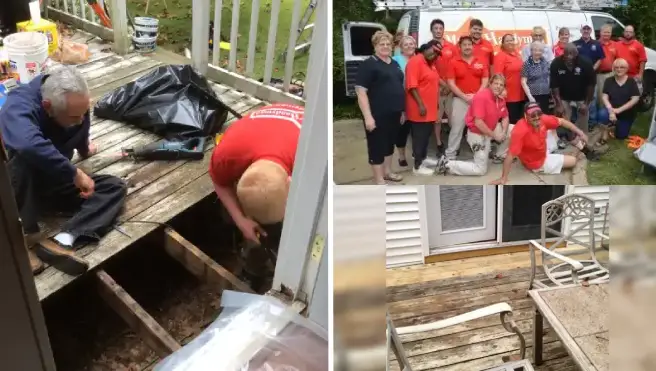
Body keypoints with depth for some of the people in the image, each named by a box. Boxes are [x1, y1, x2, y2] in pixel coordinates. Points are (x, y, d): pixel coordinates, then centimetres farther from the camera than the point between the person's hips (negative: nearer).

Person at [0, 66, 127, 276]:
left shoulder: (76, 105, -11)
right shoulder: (19, 106, -31)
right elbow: (29, 145, -54)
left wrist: (84, 150, 33)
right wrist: (75, 173, -45)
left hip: (53, 183, 6)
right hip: (19, 189, -6)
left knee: (115, 187, -12)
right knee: (26, 157, -37)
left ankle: (62, 241, -32)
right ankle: (21, 238, -28)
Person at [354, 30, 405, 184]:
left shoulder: (395, 64, 13)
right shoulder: (368, 64, -10)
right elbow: (360, 91, -17)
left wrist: (402, 110, 17)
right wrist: (368, 116, -23)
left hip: (394, 113, 8)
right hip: (378, 115, -8)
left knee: (390, 143, 18)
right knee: (377, 146, 1)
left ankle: (387, 172, 34)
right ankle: (379, 181, 9)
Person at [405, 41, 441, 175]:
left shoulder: (430, 64, 15)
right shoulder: (415, 61, -15)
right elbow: (412, 86, -22)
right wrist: (420, 105, -24)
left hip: (430, 109, 9)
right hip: (420, 109, -9)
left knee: (426, 136, 17)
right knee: (420, 136, -2)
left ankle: (422, 159, 31)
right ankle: (417, 166, 7)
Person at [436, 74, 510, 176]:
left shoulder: (500, 99, 1)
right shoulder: (481, 96, -26)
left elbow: (505, 117, 12)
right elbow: (478, 123, -30)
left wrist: (503, 132, -9)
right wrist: (495, 136, -21)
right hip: (478, 134, -8)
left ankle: (500, 156, 25)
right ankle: (447, 164, 0)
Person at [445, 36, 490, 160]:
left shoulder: (481, 62, 7)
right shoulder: (454, 63, 0)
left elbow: (485, 81, 4)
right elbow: (451, 83, -6)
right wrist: (464, 96, -13)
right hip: (460, 100, -2)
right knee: (456, 128, -2)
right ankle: (450, 155, 4)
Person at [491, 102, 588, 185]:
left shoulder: (542, 119, -21)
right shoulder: (520, 131, -41)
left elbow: (562, 121, -4)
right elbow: (510, 156, -39)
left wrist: (580, 133, -1)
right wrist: (503, 178, -37)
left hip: (544, 151, 7)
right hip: (537, 163, -7)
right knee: (573, 161, -2)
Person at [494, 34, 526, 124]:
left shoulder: (517, 54, 15)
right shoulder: (500, 56, -9)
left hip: (520, 95, 8)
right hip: (509, 96, -8)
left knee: (519, 120, 15)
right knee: (511, 121, -5)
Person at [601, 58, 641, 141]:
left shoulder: (631, 82, -8)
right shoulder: (609, 81, -4)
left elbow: (635, 99, -14)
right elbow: (604, 97, -11)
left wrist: (619, 110, -23)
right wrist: (611, 111, -27)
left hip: (627, 114, 0)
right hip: (612, 111, 0)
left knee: (621, 136, 3)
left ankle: (619, 125, 36)